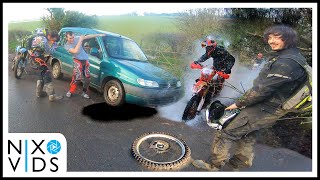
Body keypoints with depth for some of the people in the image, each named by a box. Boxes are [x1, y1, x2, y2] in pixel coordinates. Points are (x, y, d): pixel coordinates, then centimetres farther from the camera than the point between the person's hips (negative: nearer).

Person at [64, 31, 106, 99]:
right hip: (77, 60, -4)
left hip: (85, 59, 4)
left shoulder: (77, 38, -3)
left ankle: (84, 92, 14)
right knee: (77, 77, -17)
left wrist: (99, 35, 5)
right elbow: (75, 51, -28)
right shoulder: (67, 46, -11)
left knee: (87, 78, 1)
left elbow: (88, 36, 4)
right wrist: (80, 40, -26)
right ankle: (71, 91, 2)